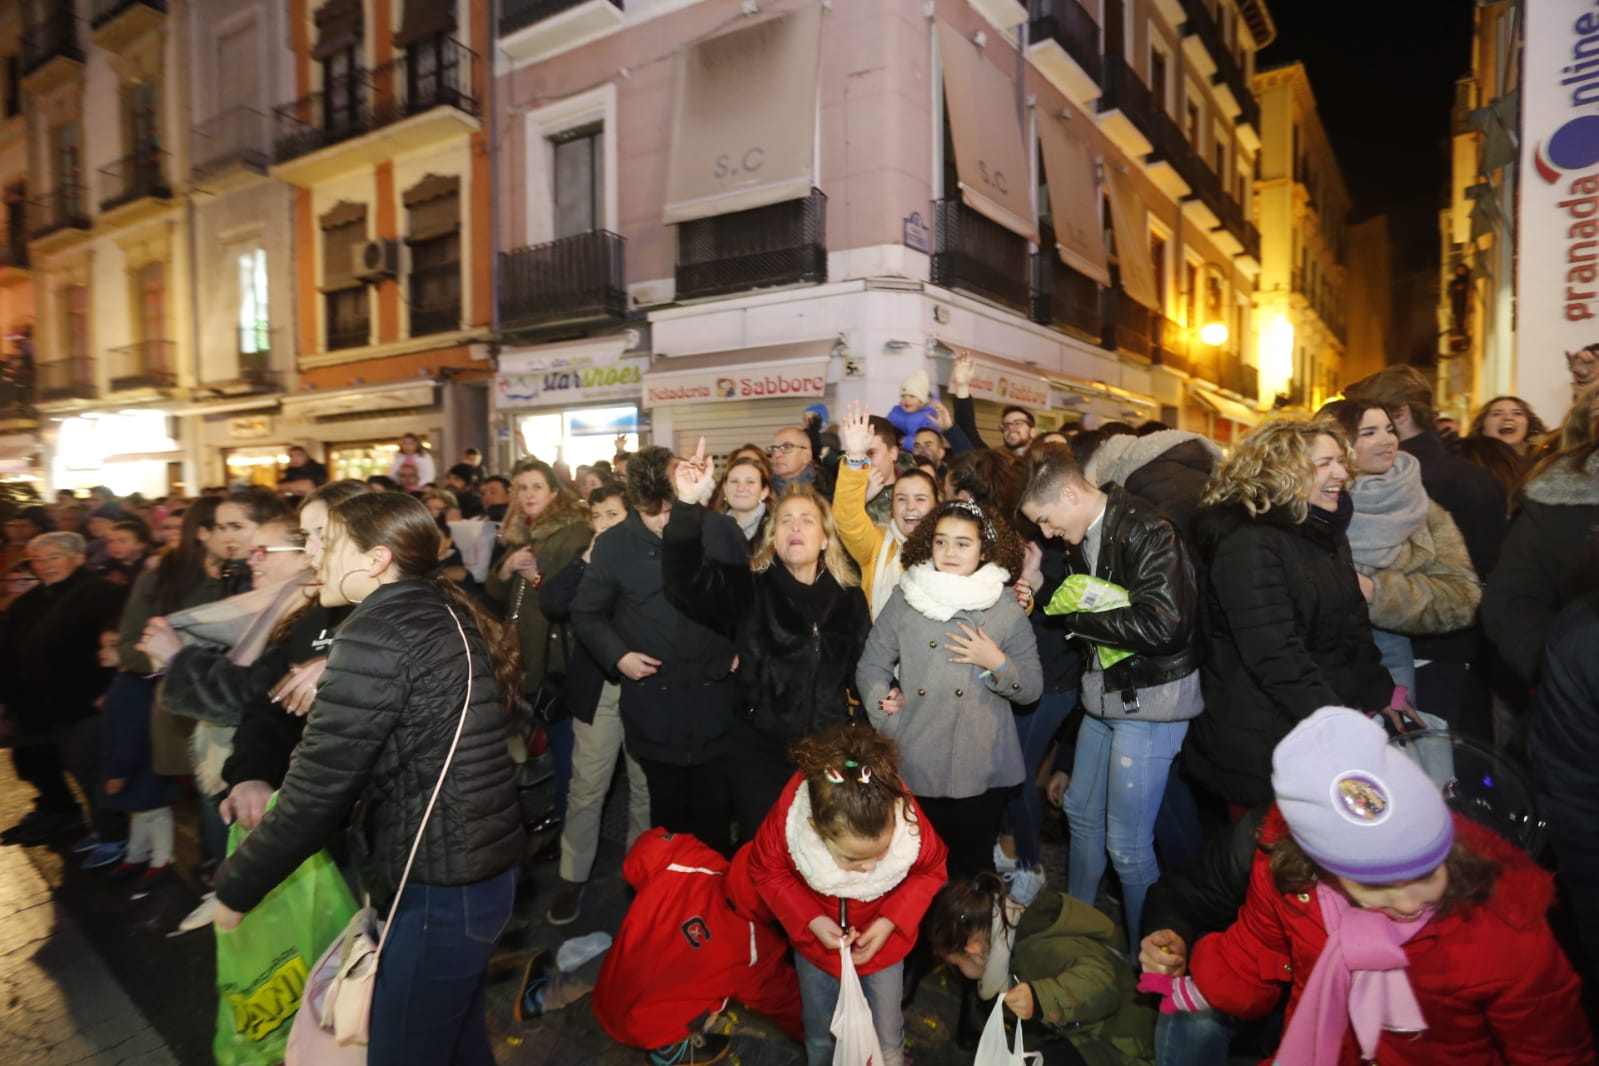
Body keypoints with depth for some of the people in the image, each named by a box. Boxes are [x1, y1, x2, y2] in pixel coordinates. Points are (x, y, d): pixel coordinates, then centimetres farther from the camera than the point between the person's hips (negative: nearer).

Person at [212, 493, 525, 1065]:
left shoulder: (376, 636, -19)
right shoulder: (441, 614, 8)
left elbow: (316, 790, -17)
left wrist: (235, 887, -3)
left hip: (439, 890, -9)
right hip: (482, 868, 9)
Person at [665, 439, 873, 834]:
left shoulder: (848, 597, 3)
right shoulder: (747, 588, -7)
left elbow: (862, 666, 12)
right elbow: (687, 579, -25)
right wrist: (689, 505, -39)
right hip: (759, 754, -2)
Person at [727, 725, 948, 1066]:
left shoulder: (909, 820, -35)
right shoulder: (788, 821, -37)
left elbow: (931, 871, -12)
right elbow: (766, 871, -14)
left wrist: (890, 922, -21)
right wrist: (811, 921, -24)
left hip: (883, 940, 0)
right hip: (816, 939, 0)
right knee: (820, 1037, 20)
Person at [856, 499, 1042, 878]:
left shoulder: (1006, 607, 3)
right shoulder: (905, 599, 3)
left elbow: (1032, 689, 4)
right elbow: (870, 668, 3)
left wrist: (997, 664, -12)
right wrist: (884, 704, -12)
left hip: (981, 770, 0)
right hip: (914, 766, 0)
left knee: (971, 868, 10)